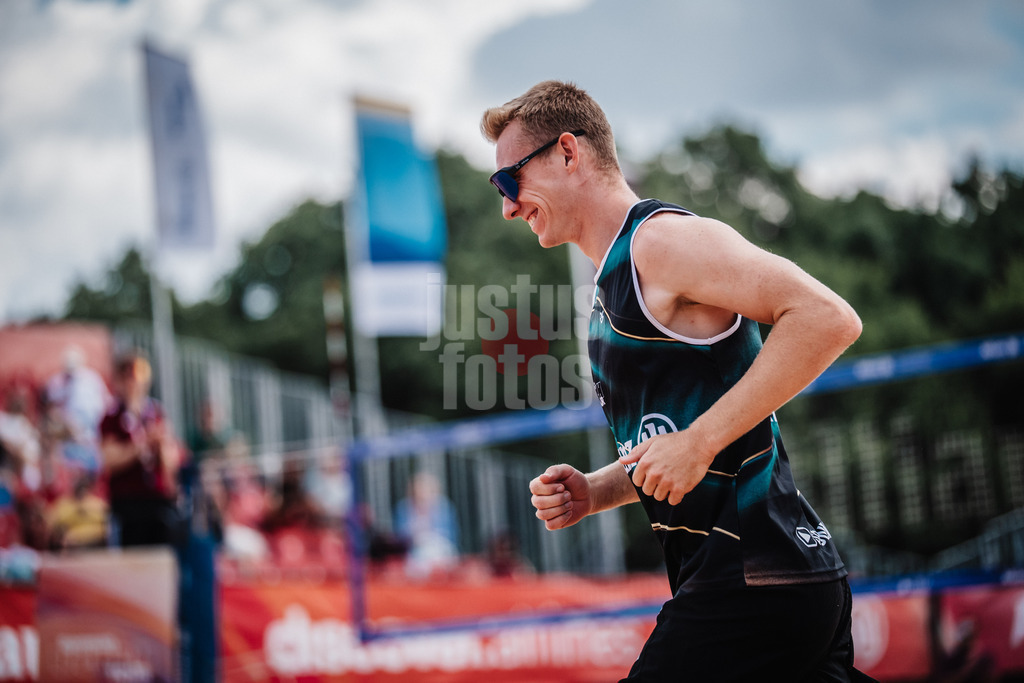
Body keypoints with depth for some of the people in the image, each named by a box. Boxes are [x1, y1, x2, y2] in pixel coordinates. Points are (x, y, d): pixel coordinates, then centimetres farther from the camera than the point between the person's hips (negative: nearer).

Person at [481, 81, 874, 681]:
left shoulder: (662, 239, -10)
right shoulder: (613, 282, 20)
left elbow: (829, 319, -22)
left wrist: (700, 440, -21)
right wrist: (593, 492, 9)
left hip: (754, 584, -10)